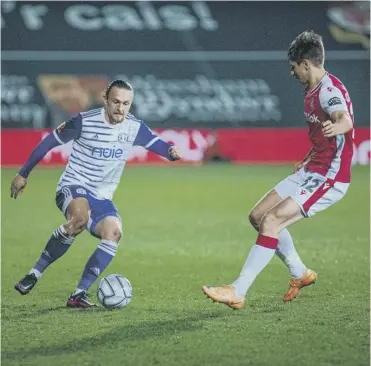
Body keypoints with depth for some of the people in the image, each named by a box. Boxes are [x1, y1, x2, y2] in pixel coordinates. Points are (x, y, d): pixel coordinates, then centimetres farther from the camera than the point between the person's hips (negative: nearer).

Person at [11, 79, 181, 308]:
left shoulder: (135, 128, 0)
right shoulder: (85, 121, -11)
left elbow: (159, 145, -4)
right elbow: (49, 142, -3)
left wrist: (172, 151, -30)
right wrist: (23, 174, 2)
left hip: (102, 198, 5)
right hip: (73, 187, -5)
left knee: (114, 233, -24)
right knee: (80, 217, -38)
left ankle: (79, 294, -20)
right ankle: (35, 274, -26)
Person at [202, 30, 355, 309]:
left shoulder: (329, 90, -19)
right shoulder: (312, 90, 11)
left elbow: (345, 119, -41)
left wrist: (337, 126, -63)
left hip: (330, 179, -10)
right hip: (311, 171, 10)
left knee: (271, 221, -21)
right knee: (258, 216, 11)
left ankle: (238, 293, -20)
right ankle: (300, 274, 25)